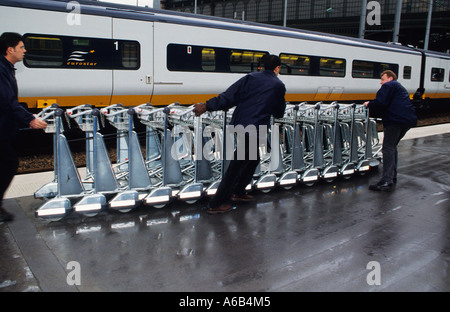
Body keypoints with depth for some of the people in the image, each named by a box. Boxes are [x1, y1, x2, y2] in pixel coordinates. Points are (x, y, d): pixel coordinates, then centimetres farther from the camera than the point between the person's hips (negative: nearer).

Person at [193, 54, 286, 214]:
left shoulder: (250, 77, 9)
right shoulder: (279, 86, 2)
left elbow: (229, 96, -2)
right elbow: (279, 113, 11)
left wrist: (207, 106, -2)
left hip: (238, 125, 5)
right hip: (254, 129, -5)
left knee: (252, 159, 24)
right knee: (236, 166, 1)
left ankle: (237, 192, 36)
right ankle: (216, 204, 6)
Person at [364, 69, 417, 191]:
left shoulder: (389, 85, 1)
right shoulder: (400, 88, 32)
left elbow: (380, 103, -13)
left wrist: (369, 105, 4)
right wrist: (371, 105, 22)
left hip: (396, 120, -10)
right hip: (408, 121, 10)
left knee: (388, 149, -11)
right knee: (392, 147, 19)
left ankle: (386, 181, -18)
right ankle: (392, 177, 23)